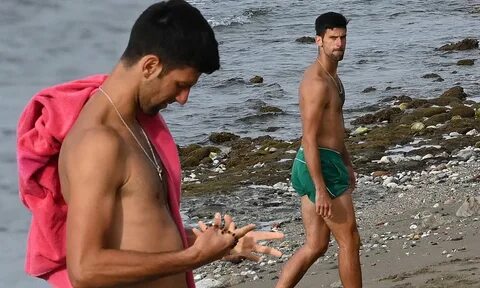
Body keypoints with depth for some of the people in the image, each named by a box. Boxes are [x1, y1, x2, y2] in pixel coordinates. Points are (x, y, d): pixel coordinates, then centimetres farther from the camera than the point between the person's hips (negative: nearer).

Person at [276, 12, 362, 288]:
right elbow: (309, 139, -22)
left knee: (316, 245, 12)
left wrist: (347, 162, 28)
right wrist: (321, 189, -24)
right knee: (350, 241, 2)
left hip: (327, 163, 10)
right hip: (320, 166, -10)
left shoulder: (331, 75, 15)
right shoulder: (317, 82, -18)